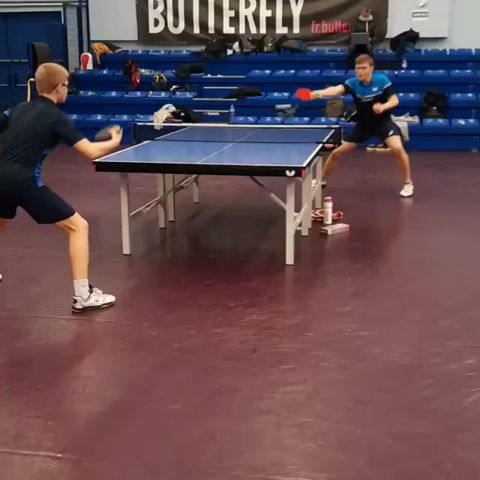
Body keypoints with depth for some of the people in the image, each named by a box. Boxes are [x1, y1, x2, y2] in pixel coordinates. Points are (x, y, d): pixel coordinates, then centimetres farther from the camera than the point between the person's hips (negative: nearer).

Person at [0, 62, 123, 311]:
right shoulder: (57, 117, -2)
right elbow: (91, 152, -8)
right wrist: (114, 142, 10)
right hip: (25, 181, -7)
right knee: (78, 226, 0)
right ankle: (83, 295, -7)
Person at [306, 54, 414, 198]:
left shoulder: (382, 80, -17)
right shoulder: (353, 83, -17)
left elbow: (395, 100, -14)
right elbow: (336, 89, -36)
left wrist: (383, 106, -37)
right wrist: (318, 94, -57)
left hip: (383, 121, -2)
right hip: (363, 124, 2)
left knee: (397, 148, -27)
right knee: (336, 152, 2)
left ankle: (408, 183, -6)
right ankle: (321, 180, 27)